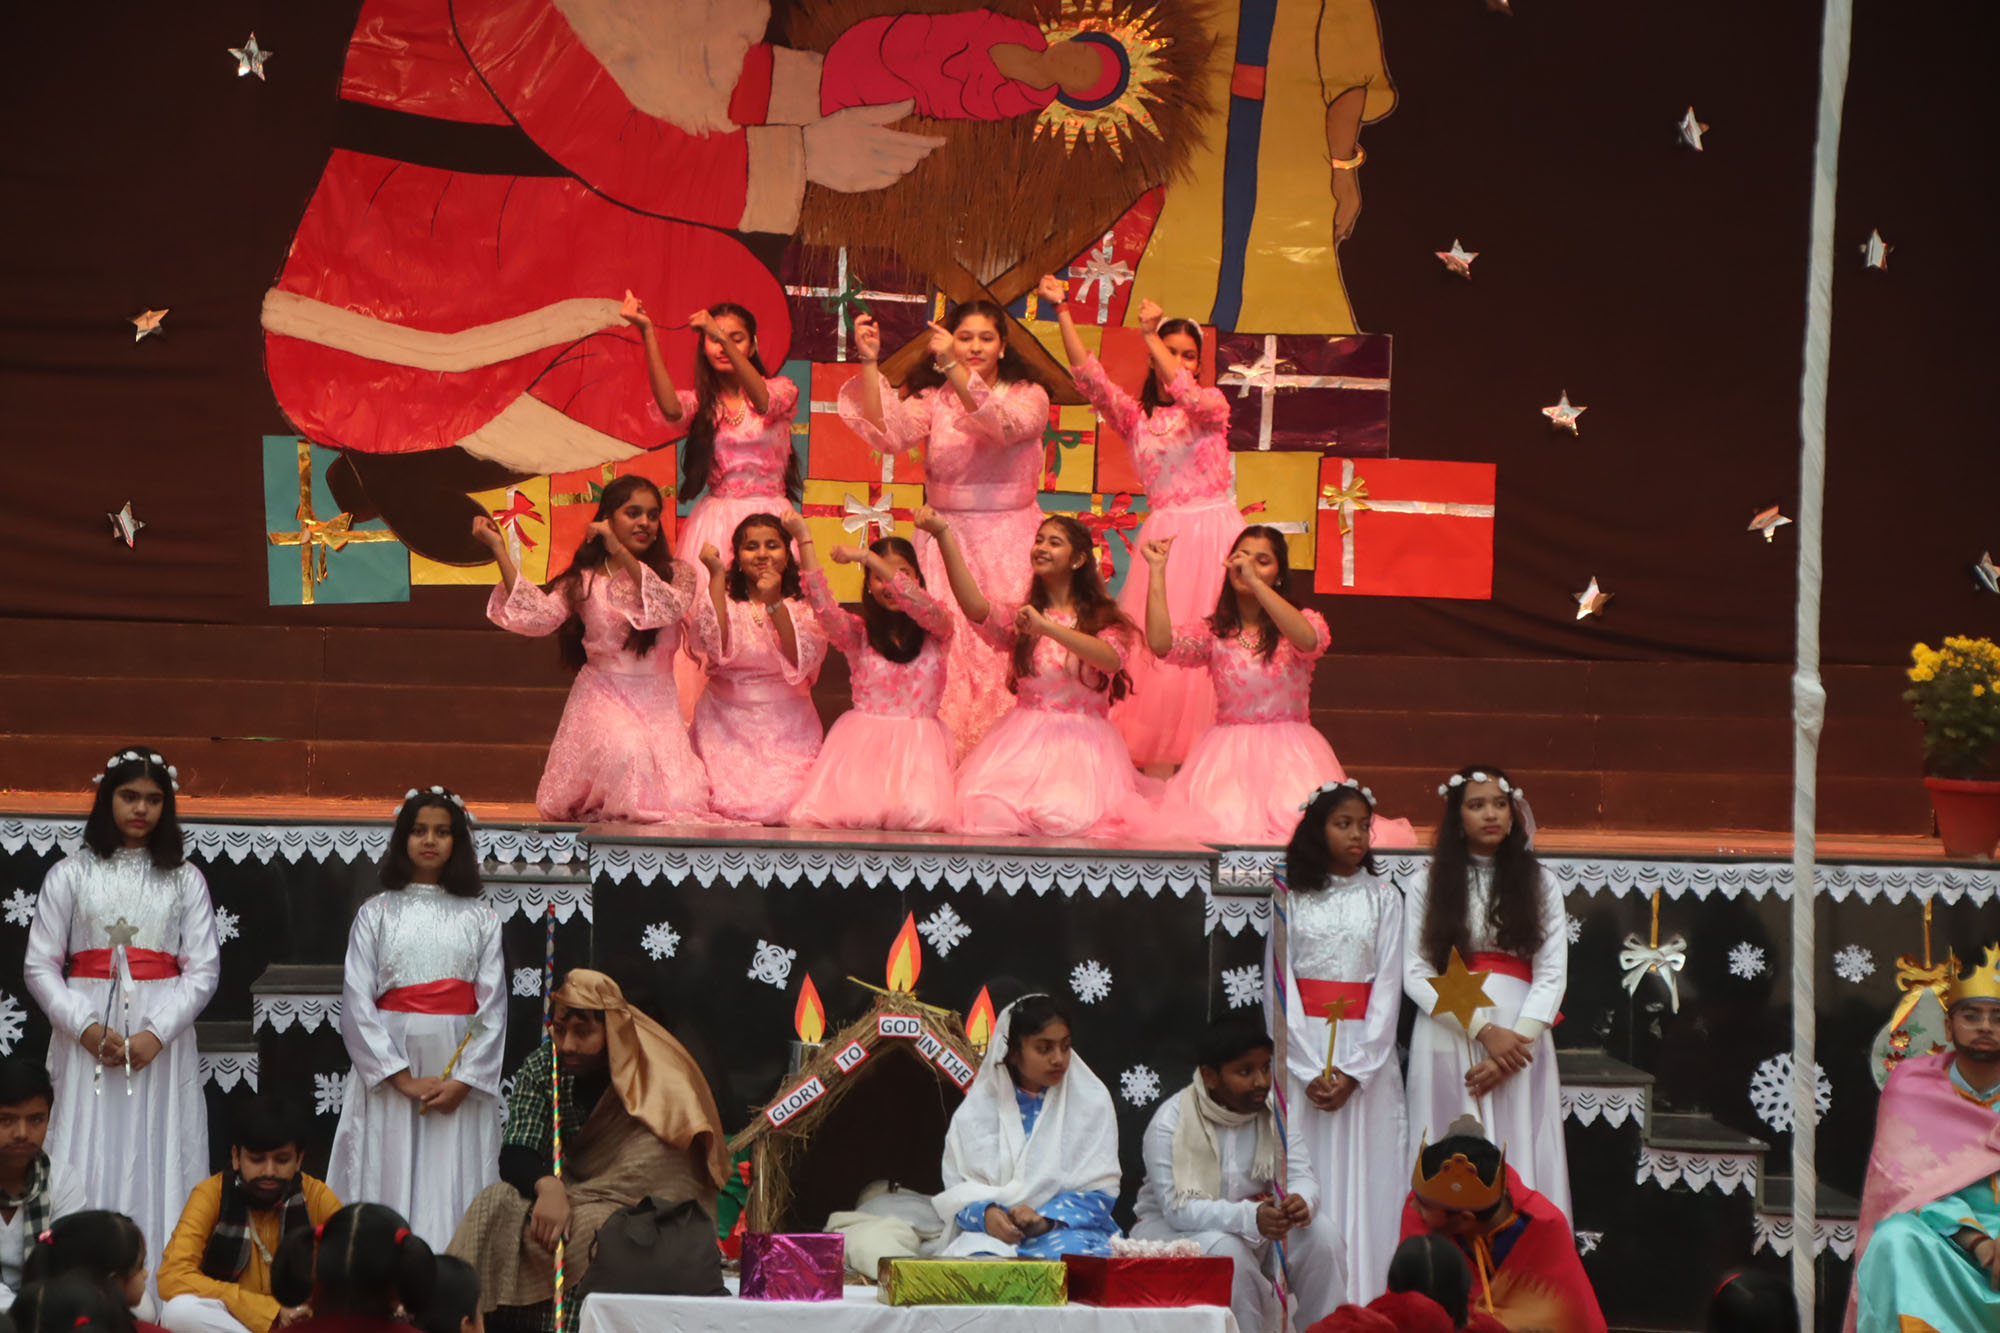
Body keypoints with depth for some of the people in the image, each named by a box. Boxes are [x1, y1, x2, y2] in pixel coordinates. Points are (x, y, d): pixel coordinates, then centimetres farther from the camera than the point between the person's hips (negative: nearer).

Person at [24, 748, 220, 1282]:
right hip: (87, 1034, 0)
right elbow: (40, 965, 2)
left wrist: (156, 1034, -12)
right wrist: (85, 1027, -12)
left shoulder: (184, 879, 8)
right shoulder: (70, 874, 7)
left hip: (162, 1041, 0)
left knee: (157, 1163, -2)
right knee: (89, 1163, -4)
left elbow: (203, 969, 1)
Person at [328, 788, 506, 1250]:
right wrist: (403, 1079, -10)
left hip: (461, 1077, 1)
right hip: (388, 1070, -1)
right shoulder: (376, 913, 7)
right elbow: (357, 1004, -1)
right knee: (390, 1186, -5)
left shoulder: (479, 919, 10)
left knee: (452, 1190, -3)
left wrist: (463, 1081, -10)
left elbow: (492, 1007, 3)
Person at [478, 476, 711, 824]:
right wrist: (499, 550, -11)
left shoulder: (677, 573, 6)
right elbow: (537, 616, -11)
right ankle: (614, 809, 3)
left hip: (657, 703, 2)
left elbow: (670, 607, -17)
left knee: (679, 804, -14)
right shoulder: (585, 580, 5)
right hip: (602, 696, -2)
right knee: (628, 751, -34)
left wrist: (622, 553, -23)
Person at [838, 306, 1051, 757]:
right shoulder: (932, 399, 8)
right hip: (947, 543, 1)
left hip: (1009, 546, -1)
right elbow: (889, 433, -10)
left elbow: (1006, 425, -20)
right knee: (943, 650, -7)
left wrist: (955, 369, -31)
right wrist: (869, 363, -19)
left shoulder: (1028, 396, 3)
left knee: (1006, 651, -8)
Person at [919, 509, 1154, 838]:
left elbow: (1112, 659, -18)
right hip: (1023, 740, 1)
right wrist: (943, 534, -21)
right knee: (987, 810, -26)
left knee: (1066, 817, -29)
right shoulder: (1019, 616, 12)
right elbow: (975, 607, -11)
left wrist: (1047, 627, -27)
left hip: (1081, 741, -1)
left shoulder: (1104, 619, 5)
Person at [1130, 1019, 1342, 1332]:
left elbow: (1301, 1176, -10)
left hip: (1250, 1230, 5)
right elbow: (1178, 1208, -28)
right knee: (1224, 1249, -36)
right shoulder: (1171, 1122, -19)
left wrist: (1302, 1202, -37)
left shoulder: (1272, 1113, -3)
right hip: (1170, 1229, -5)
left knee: (1320, 1232, -19)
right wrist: (1250, 1218, -45)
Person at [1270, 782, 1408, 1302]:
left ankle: (1364, 1305, -3)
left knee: (1363, 1177, -3)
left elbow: (1388, 988, 1)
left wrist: (1354, 1073, -9)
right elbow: (1278, 984, -1)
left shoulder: (1383, 898, 7)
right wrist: (1310, 1073, -10)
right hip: (1301, 1048, -1)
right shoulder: (1290, 895, 4)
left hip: (1367, 1050, 1)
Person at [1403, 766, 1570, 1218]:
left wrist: (1518, 1039, -12)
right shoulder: (1427, 889, 7)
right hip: (1449, 1038, -1)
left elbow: (1552, 975, 2)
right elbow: (1416, 975, -2)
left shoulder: (1539, 887, 10)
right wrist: (1484, 1031, -12)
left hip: (1519, 1034, 1)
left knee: (1521, 1165, -3)